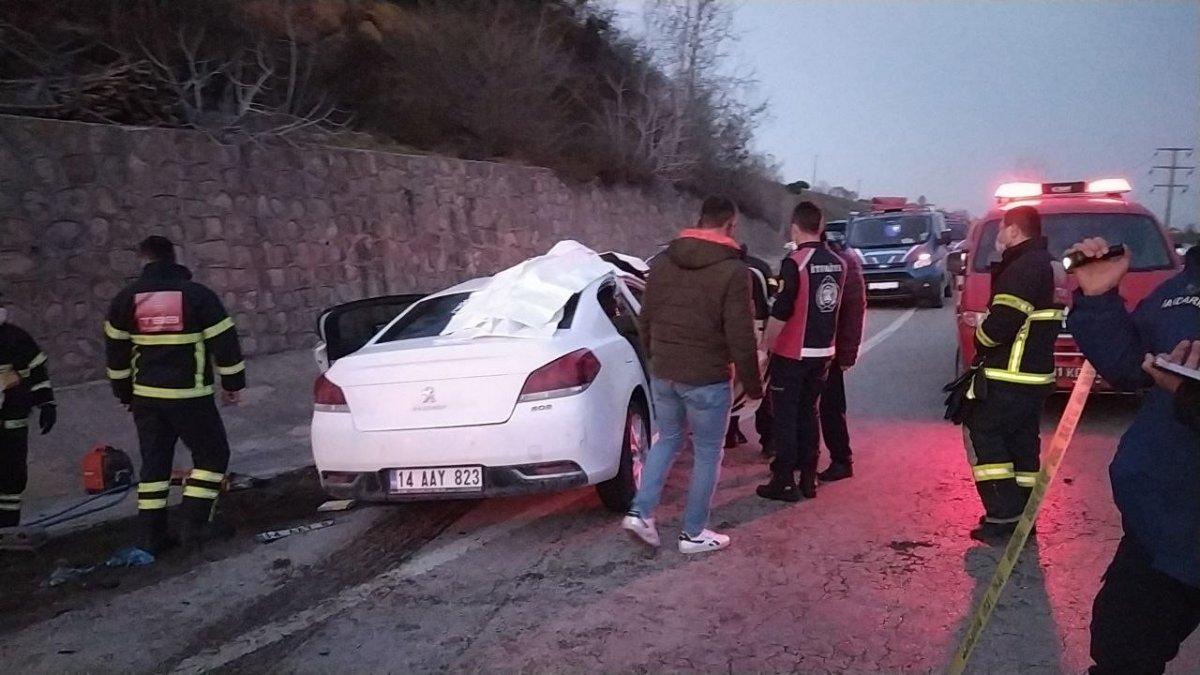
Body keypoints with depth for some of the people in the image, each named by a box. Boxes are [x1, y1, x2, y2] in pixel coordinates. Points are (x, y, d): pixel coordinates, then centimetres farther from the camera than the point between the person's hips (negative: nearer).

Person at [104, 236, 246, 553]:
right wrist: (233, 383, 4)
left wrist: (125, 393, 20)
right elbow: (224, 341, -7)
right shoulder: (197, 294, -7)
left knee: (154, 462, 12)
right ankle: (196, 523, 0)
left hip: (146, 396, 4)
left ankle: (154, 534, 13)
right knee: (211, 454, 9)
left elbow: (115, 351, 11)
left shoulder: (126, 298, 5)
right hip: (189, 395, -4)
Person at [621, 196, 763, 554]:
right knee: (707, 454, 9)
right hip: (707, 379, -6)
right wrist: (752, 383, -3)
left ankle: (641, 512, 14)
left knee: (667, 439, 23)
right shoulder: (733, 270, -14)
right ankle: (694, 533, 17)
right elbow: (741, 336, -14)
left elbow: (646, 320, 12)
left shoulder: (662, 262, 5)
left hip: (663, 373, 6)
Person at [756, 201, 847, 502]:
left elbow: (781, 313, -20)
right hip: (824, 352, 6)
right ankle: (808, 478, 21)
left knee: (785, 416, 3)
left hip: (792, 353, -6)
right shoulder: (838, 263, 4)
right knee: (808, 412, 17)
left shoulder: (795, 263, -17)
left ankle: (784, 481, 5)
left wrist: (765, 347, -11)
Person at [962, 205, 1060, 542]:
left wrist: (979, 337, -4)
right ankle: (1021, 516, 19)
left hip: (1010, 377, -10)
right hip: (1035, 375, 10)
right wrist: (986, 325, 7)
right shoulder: (1047, 264, 15)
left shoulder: (1023, 268, -18)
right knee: (1023, 443, 14)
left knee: (981, 433, -1)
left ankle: (1004, 514, -5)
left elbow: (1001, 325, -24)